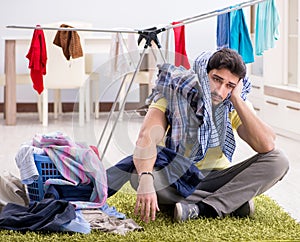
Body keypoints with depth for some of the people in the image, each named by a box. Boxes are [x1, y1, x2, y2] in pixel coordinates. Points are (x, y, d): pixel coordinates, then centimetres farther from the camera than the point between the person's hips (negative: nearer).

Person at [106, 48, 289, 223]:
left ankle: (202, 209, -29)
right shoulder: (173, 94, -14)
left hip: (217, 179, 2)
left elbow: (267, 146, -24)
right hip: (175, 179, -2)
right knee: (137, 170, -35)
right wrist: (145, 180, -48)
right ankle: (233, 203, -27)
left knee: (278, 160, -19)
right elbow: (147, 138, -30)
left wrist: (237, 100, -22)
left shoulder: (235, 105, -7)